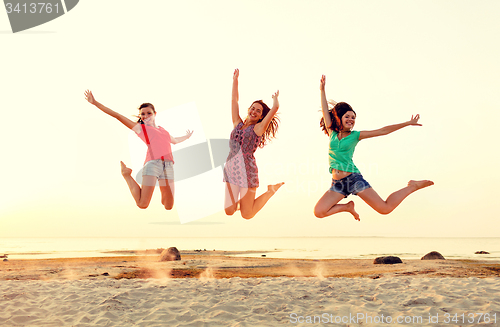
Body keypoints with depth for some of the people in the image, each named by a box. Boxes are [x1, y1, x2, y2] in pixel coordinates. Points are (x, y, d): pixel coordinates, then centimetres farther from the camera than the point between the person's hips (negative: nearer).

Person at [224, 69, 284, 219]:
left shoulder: (258, 128, 0)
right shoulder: (237, 124, 12)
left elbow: (275, 107, -5)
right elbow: (234, 100, 14)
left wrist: (275, 99, 16)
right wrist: (235, 79, 14)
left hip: (247, 170, -4)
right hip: (230, 168, 4)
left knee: (247, 215, 2)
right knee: (229, 212, -1)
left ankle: (271, 190, 23)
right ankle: (240, 201, 32)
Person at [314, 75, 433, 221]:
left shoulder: (355, 135, 4)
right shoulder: (332, 133, 11)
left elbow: (383, 131, 4)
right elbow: (325, 111, 9)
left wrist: (408, 123, 4)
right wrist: (322, 90, 5)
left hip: (354, 178, -3)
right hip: (337, 183, 3)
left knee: (385, 208, -7)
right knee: (318, 212, -9)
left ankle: (412, 187, 19)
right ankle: (348, 207, 16)